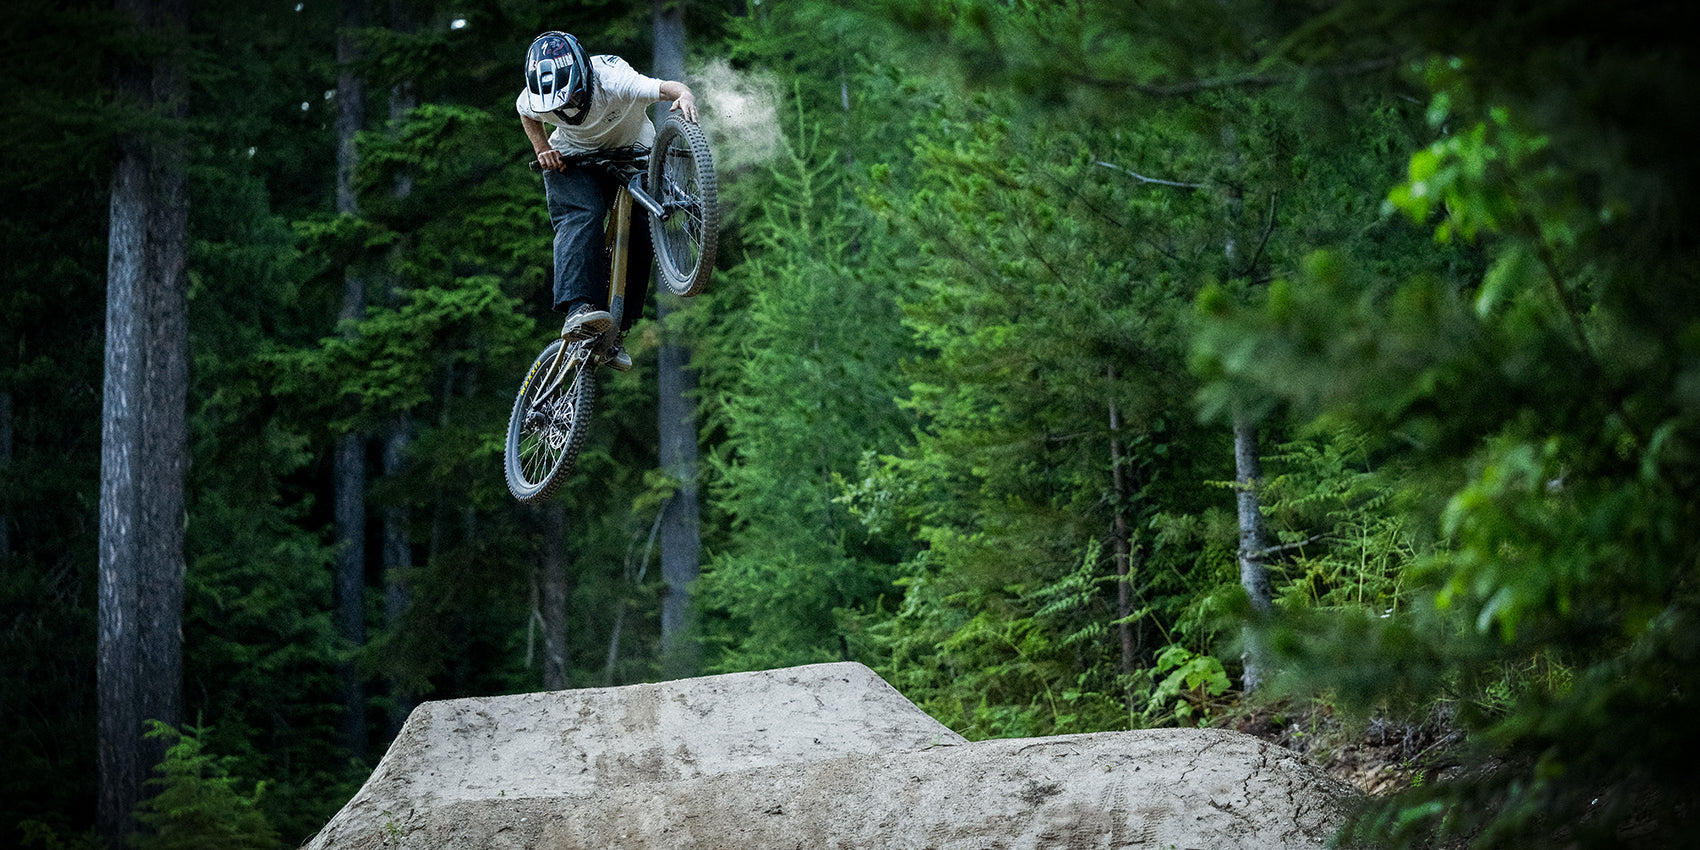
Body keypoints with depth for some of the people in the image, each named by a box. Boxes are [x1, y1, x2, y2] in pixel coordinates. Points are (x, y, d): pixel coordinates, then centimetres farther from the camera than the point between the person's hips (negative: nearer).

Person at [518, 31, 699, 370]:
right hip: (572, 158, 0)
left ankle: (615, 332, -2)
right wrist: (543, 149, -14)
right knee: (580, 218, -30)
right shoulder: (537, 99, -26)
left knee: (641, 239, -13)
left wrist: (684, 96, -69)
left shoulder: (613, 82, -37)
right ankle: (578, 309, -46)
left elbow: (669, 88, -47)